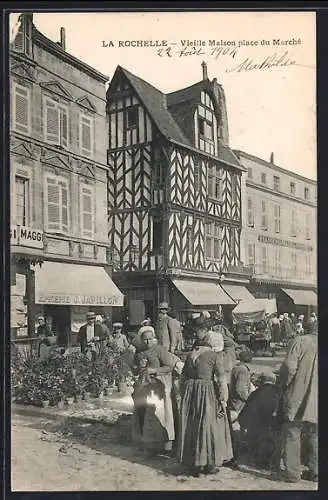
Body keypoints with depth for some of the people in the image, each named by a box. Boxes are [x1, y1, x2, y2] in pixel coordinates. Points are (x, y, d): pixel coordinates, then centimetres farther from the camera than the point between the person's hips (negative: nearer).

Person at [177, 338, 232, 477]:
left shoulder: (190, 355, 12)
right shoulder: (215, 356, -4)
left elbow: (182, 378, 15)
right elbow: (221, 379, -10)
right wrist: (223, 400, -9)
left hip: (189, 391, 5)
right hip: (207, 392, -5)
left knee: (191, 427, 12)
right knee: (208, 426, 6)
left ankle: (193, 464, 20)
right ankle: (209, 465, 14)